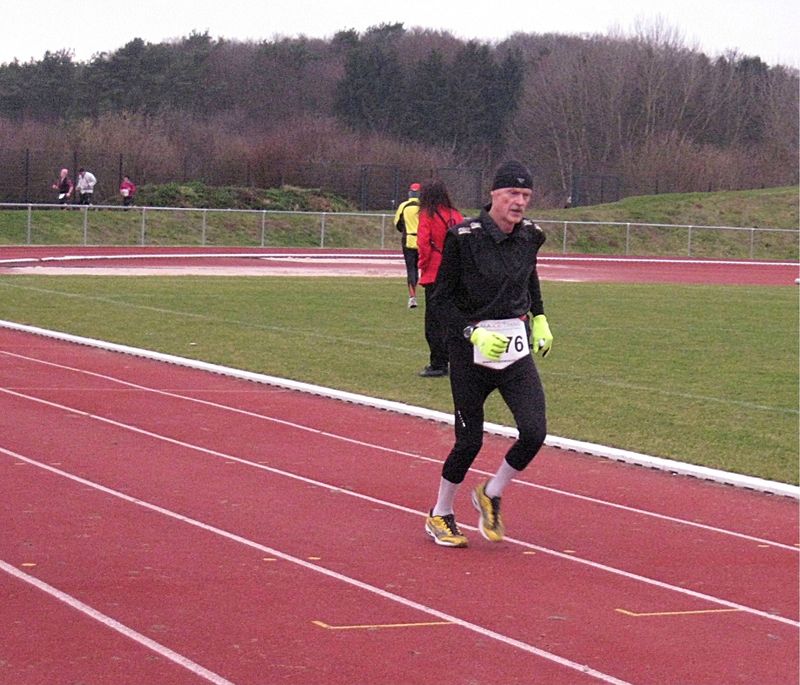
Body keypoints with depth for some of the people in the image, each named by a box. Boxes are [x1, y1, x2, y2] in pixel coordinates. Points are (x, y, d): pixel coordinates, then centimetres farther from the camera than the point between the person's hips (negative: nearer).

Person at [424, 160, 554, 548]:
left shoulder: (529, 236, 3)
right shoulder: (464, 237, -14)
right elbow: (442, 298, -9)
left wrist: (539, 320, 16)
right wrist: (473, 333, -20)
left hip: (517, 349, 4)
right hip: (471, 350, -4)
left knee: (534, 432, -10)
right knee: (470, 440, 2)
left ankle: (491, 495, 16)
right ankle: (440, 515, 25)